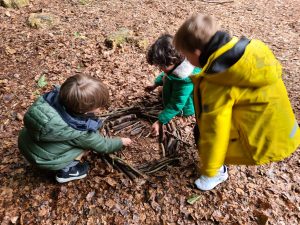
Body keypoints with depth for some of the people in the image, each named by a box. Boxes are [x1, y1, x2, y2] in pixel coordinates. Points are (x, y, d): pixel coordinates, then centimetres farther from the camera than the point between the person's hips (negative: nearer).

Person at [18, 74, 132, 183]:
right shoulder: (81, 132, -30)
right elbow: (103, 146, -11)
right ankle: (66, 170, 5)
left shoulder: (52, 98, -21)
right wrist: (121, 142, 9)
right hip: (44, 160, -5)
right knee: (87, 139, -4)